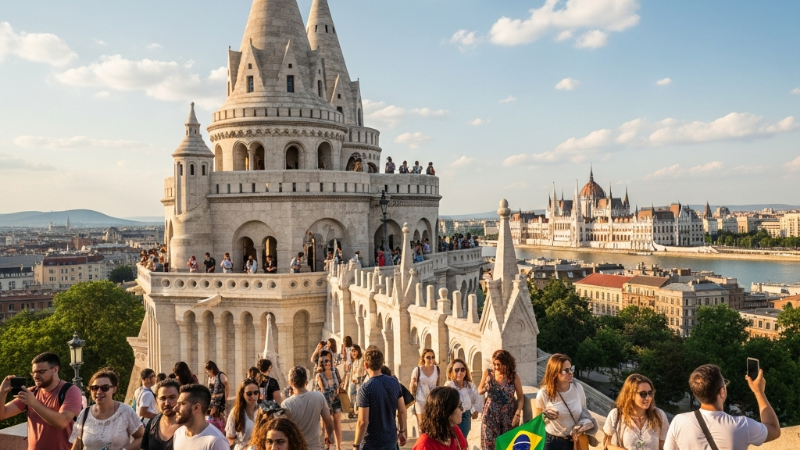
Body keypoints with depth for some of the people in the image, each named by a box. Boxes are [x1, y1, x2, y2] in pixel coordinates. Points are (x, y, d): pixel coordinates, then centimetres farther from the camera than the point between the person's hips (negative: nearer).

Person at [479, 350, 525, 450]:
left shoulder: (514, 376, -9)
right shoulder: (488, 373, -6)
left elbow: (520, 397, -1)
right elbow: (479, 391, 6)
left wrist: (517, 414, -11)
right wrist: (486, 388, -15)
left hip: (509, 415, 0)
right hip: (490, 414, 1)